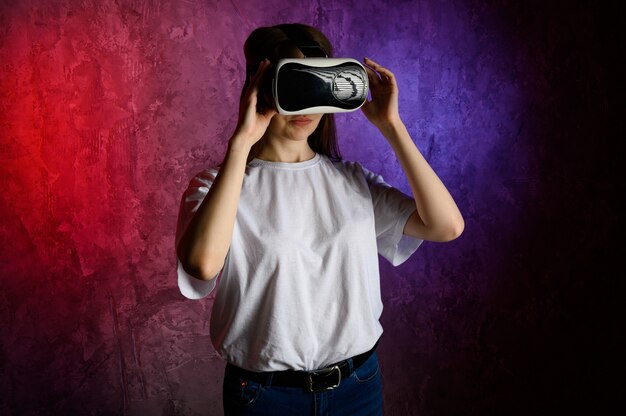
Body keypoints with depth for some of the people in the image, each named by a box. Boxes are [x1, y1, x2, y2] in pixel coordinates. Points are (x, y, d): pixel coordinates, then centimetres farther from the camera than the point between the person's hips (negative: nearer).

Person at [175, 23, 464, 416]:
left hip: (358, 383, 3)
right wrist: (241, 141, -28)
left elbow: (447, 226, -12)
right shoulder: (216, 185, -10)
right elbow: (203, 263, -31)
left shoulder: (354, 181, 0)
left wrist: (391, 125, -14)